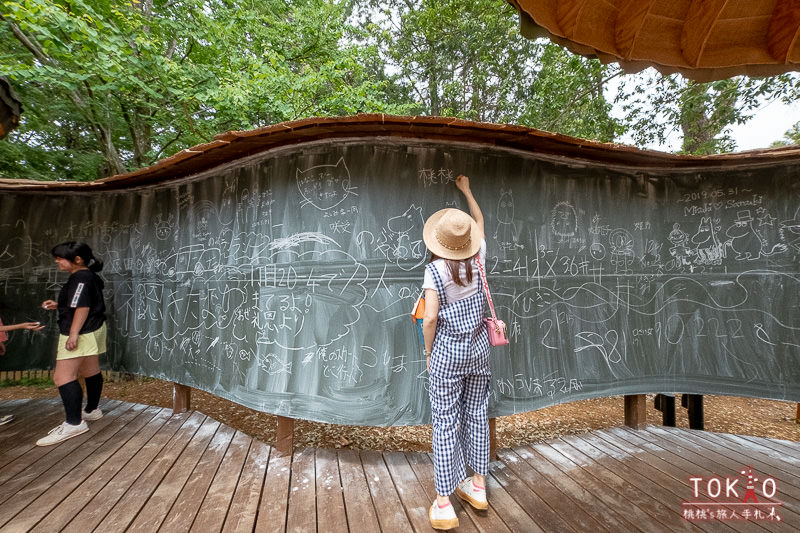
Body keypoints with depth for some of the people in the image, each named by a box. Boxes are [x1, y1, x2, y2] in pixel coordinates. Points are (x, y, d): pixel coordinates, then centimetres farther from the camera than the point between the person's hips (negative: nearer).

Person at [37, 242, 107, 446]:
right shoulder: (90, 276, 13)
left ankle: (74, 423, -8)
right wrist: (57, 305, 17)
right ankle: (92, 410, 33)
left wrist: (73, 334, -26)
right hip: (92, 330, 11)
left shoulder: (81, 278, -17)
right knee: (91, 372, 19)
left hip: (82, 332, -11)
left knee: (63, 376, -10)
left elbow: (83, 307, -24)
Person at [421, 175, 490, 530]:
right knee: (477, 414, 17)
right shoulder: (477, 259, -3)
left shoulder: (435, 270, -16)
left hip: (447, 351, -5)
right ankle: (478, 487, 34)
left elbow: (430, 318, -18)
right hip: (478, 347, 5)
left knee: (445, 423, 4)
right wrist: (466, 190, 29)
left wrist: (429, 352, -1)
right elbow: (479, 220, 16)